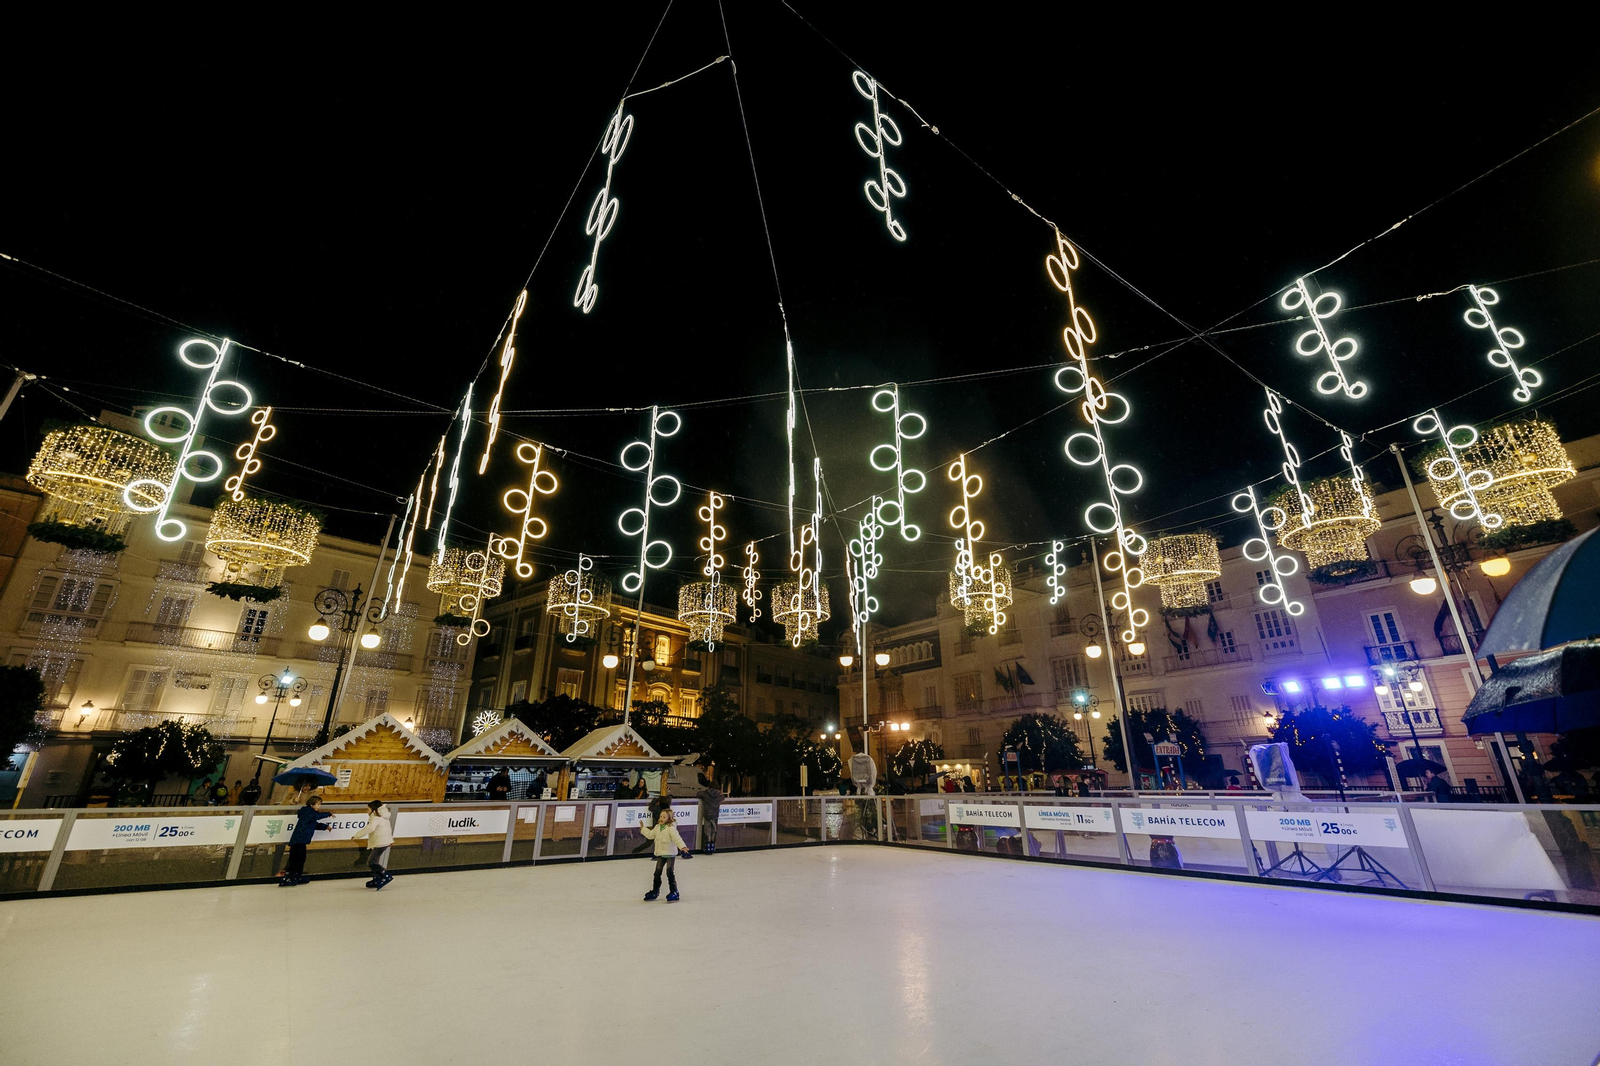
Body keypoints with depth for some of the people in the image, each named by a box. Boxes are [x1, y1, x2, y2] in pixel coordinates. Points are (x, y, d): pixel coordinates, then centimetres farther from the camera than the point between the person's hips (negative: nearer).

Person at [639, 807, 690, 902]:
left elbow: (677, 838, -28)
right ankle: (655, 891, 29)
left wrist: (682, 846, -40)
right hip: (660, 854, 7)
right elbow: (650, 835, 18)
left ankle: (674, 892, 5)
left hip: (670, 854, -7)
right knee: (657, 872, 13)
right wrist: (643, 828, 20)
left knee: (670, 872, -6)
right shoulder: (657, 827, 5)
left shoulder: (671, 828, -19)